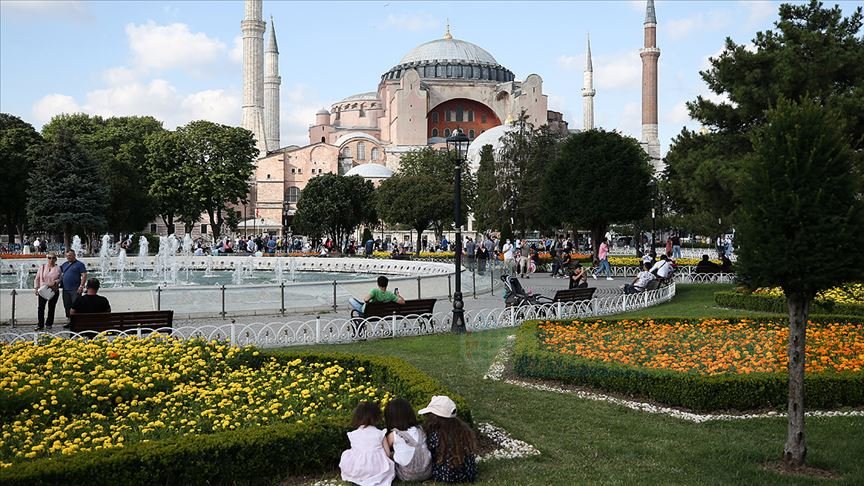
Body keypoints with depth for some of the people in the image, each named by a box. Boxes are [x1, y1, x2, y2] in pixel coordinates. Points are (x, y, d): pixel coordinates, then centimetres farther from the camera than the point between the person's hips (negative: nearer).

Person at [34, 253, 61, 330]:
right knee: (41, 307, -6)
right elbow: (37, 278, 9)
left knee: (51, 307, 7)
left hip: (53, 291, 0)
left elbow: (59, 279, 2)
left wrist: (54, 283, -17)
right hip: (42, 291, 0)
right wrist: (36, 288, 2)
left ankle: (49, 323, 20)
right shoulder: (42, 267, 6)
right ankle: (40, 325, -1)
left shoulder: (57, 268, 3)